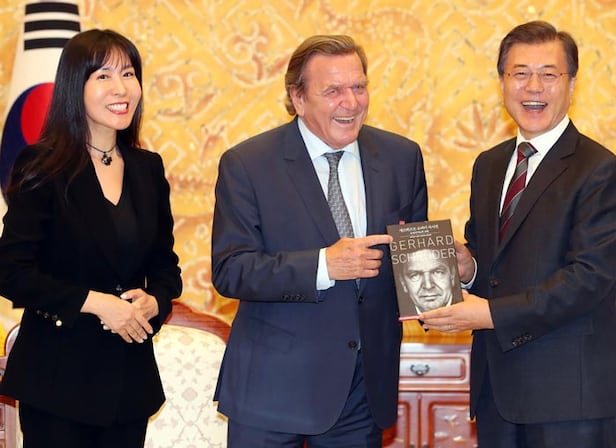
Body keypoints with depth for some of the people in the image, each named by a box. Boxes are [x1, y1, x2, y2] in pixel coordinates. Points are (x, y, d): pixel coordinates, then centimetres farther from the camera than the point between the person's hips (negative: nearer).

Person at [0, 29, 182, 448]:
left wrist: (153, 302, -7)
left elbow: (165, 264, 14)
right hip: (58, 375, -5)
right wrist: (96, 302, -18)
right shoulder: (43, 167, -7)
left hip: (131, 372, 5)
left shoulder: (148, 168, 8)